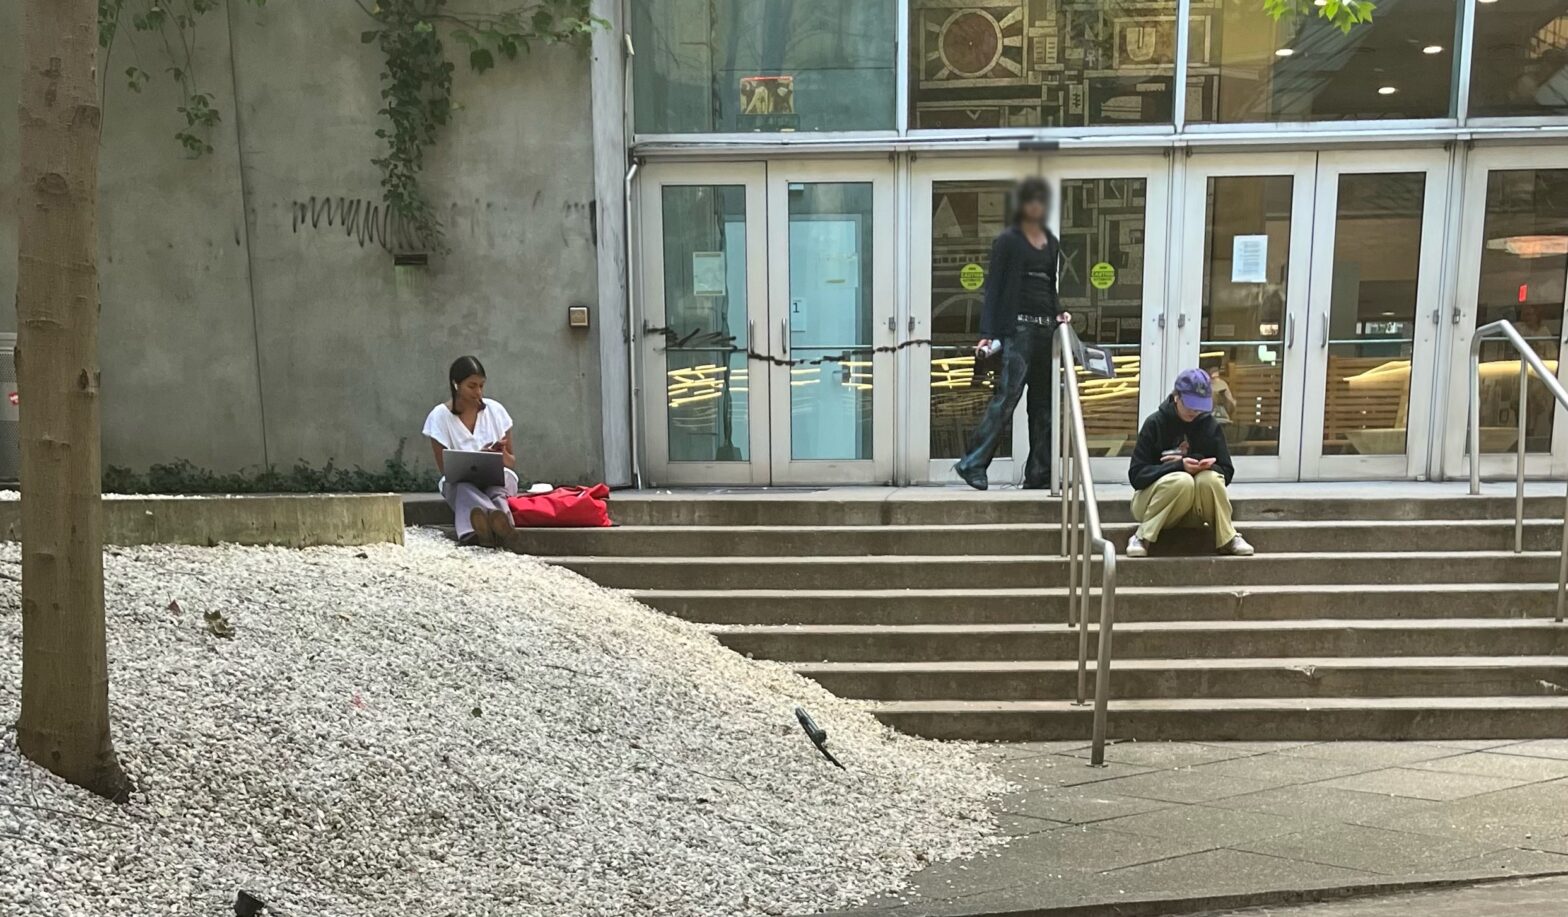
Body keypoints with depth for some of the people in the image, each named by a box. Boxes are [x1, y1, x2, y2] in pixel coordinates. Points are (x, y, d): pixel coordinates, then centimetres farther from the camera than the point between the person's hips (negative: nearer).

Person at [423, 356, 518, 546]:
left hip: (499, 479, 1)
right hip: (458, 482, -1)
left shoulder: (495, 410, 3)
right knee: (465, 484, -38)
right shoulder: (440, 416, -2)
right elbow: (446, 468, -2)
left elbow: (512, 463, 7)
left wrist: (503, 455, -17)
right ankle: (499, 518, -73)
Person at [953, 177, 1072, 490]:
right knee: (1006, 396, -13)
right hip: (1018, 327, -6)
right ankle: (972, 464, -9)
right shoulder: (1008, 241, 0)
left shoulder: (1051, 243, 18)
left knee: (1043, 403, 5)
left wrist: (1059, 314, 5)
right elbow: (993, 287, -4)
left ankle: (1039, 473, 9)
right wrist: (988, 333, -11)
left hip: (1046, 328, 7)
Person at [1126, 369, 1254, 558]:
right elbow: (1136, 475, -15)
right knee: (1182, 481, -34)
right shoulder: (1155, 423, -10)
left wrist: (1200, 464, -21)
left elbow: (1227, 473, -1)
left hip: (1194, 509, 3)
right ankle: (1142, 536, -21)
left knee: (1209, 478, -29)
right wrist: (1179, 466, -29)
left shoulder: (1211, 426, -2)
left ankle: (1228, 538, -12)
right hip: (1153, 503, -2)